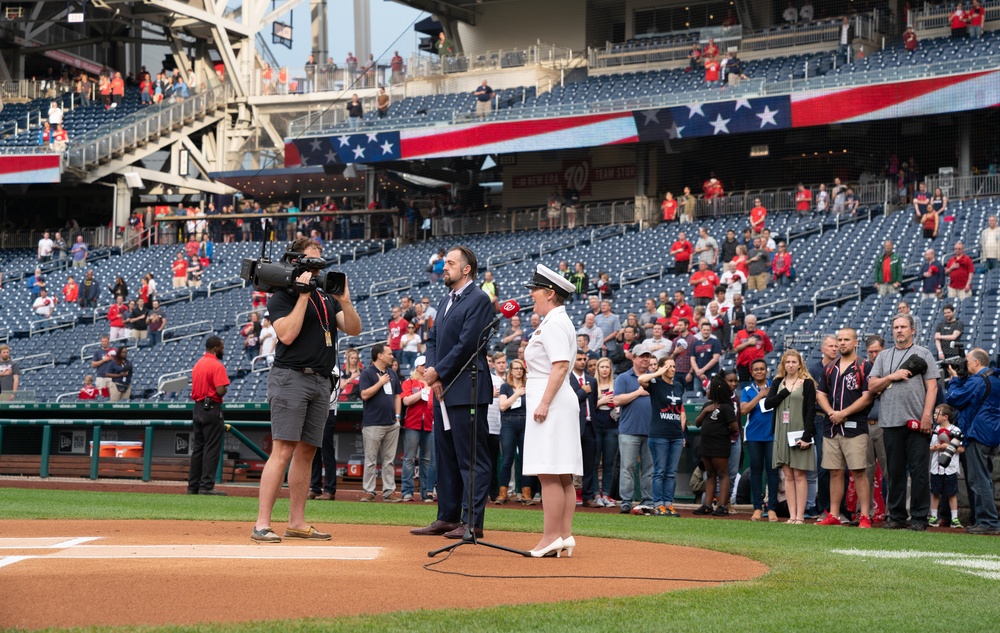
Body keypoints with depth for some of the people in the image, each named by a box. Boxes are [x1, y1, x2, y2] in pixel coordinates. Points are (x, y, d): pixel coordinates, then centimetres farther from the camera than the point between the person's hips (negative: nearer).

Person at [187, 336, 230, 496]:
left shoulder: (198, 364, 13)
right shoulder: (217, 366, -13)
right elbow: (220, 391, -20)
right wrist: (225, 388, -1)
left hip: (197, 408, 8)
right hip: (212, 409, -8)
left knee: (197, 448, 12)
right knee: (212, 448, -5)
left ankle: (193, 485, 14)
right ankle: (206, 486, -8)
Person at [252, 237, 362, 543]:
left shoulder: (328, 297, 18)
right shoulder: (282, 297, -2)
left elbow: (354, 329, 9)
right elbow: (287, 334, -17)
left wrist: (344, 301, -8)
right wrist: (303, 295, -14)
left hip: (321, 381, 7)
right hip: (291, 377, -7)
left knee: (306, 451, 8)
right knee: (284, 449, -15)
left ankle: (297, 523, 13)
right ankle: (262, 524, -18)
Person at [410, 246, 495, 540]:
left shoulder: (478, 300, -9)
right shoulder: (445, 301, 20)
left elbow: (467, 344, -16)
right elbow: (432, 340, 18)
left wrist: (438, 372, -11)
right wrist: (432, 375, 1)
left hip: (467, 391, -10)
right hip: (443, 391, 10)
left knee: (471, 458, -7)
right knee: (445, 457, 13)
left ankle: (473, 522, -7)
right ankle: (448, 517, 19)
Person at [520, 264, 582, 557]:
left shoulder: (553, 324, -11)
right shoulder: (558, 321, 21)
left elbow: (561, 365, -20)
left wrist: (544, 402, -23)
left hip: (551, 402, -11)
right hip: (562, 401, 11)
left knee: (549, 474, -11)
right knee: (562, 476, 8)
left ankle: (552, 536, -13)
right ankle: (565, 535, 7)